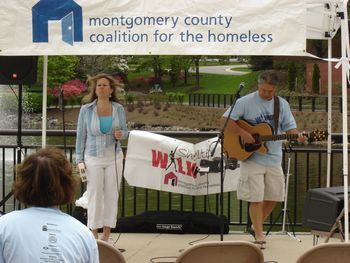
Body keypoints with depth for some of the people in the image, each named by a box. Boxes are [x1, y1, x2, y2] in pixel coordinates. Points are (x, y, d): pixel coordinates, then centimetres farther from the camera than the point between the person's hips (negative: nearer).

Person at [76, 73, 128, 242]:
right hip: (93, 158, -2)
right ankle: (94, 237, 10)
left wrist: (120, 134, -15)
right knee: (94, 196, 1)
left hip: (114, 157, 2)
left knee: (112, 195, 4)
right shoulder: (86, 110, -6)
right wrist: (79, 161, -3)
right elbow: (81, 136, -1)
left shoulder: (118, 109, -1)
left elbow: (125, 131, 10)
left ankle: (106, 237, 14)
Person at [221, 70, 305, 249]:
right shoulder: (245, 102, -7)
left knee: (274, 196, 10)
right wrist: (243, 134, -20)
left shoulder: (282, 104, 6)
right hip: (252, 158, -4)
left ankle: (256, 226, 31)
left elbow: (289, 127, 5)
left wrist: (297, 135, -17)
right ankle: (259, 236, 6)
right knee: (256, 198, -4)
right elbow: (225, 120, -9)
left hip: (274, 159, 5)